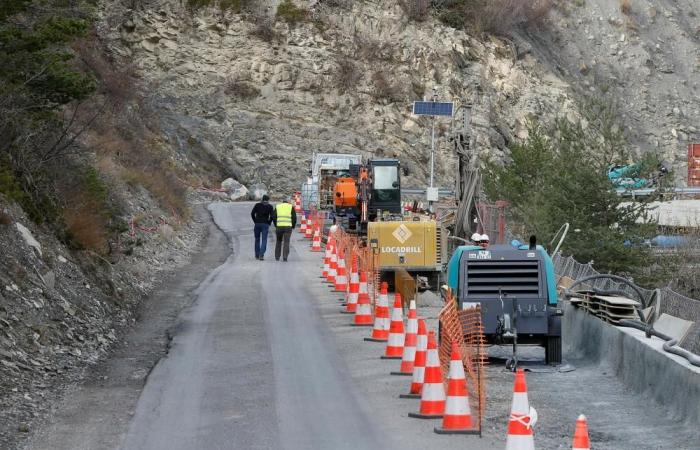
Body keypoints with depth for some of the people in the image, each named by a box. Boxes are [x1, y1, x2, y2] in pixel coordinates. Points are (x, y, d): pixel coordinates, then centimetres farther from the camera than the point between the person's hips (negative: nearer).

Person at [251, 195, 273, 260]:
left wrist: (255, 221, 4)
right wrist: (269, 223, 5)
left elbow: (252, 213, -3)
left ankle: (257, 255, 16)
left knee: (257, 239, 14)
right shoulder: (270, 206, 1)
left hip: (257, 223, 2)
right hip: (265, 224, -2)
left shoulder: (257, 205, 5)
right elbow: (271, 216, -7)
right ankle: (261, 255, -15)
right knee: (264, 240, -2)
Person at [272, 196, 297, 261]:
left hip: (279, 226, 2)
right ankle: (285, 257, -10)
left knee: (279, 241, 17)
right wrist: (293, 226, 14)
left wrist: (276, 225, 17)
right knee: (286, 242, 0)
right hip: (288, 227, -1)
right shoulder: (291, 207, 10)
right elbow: (294, 217, 2)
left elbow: (273, 217, 7)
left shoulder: (277, 207, 14)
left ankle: (277, 257, 18)